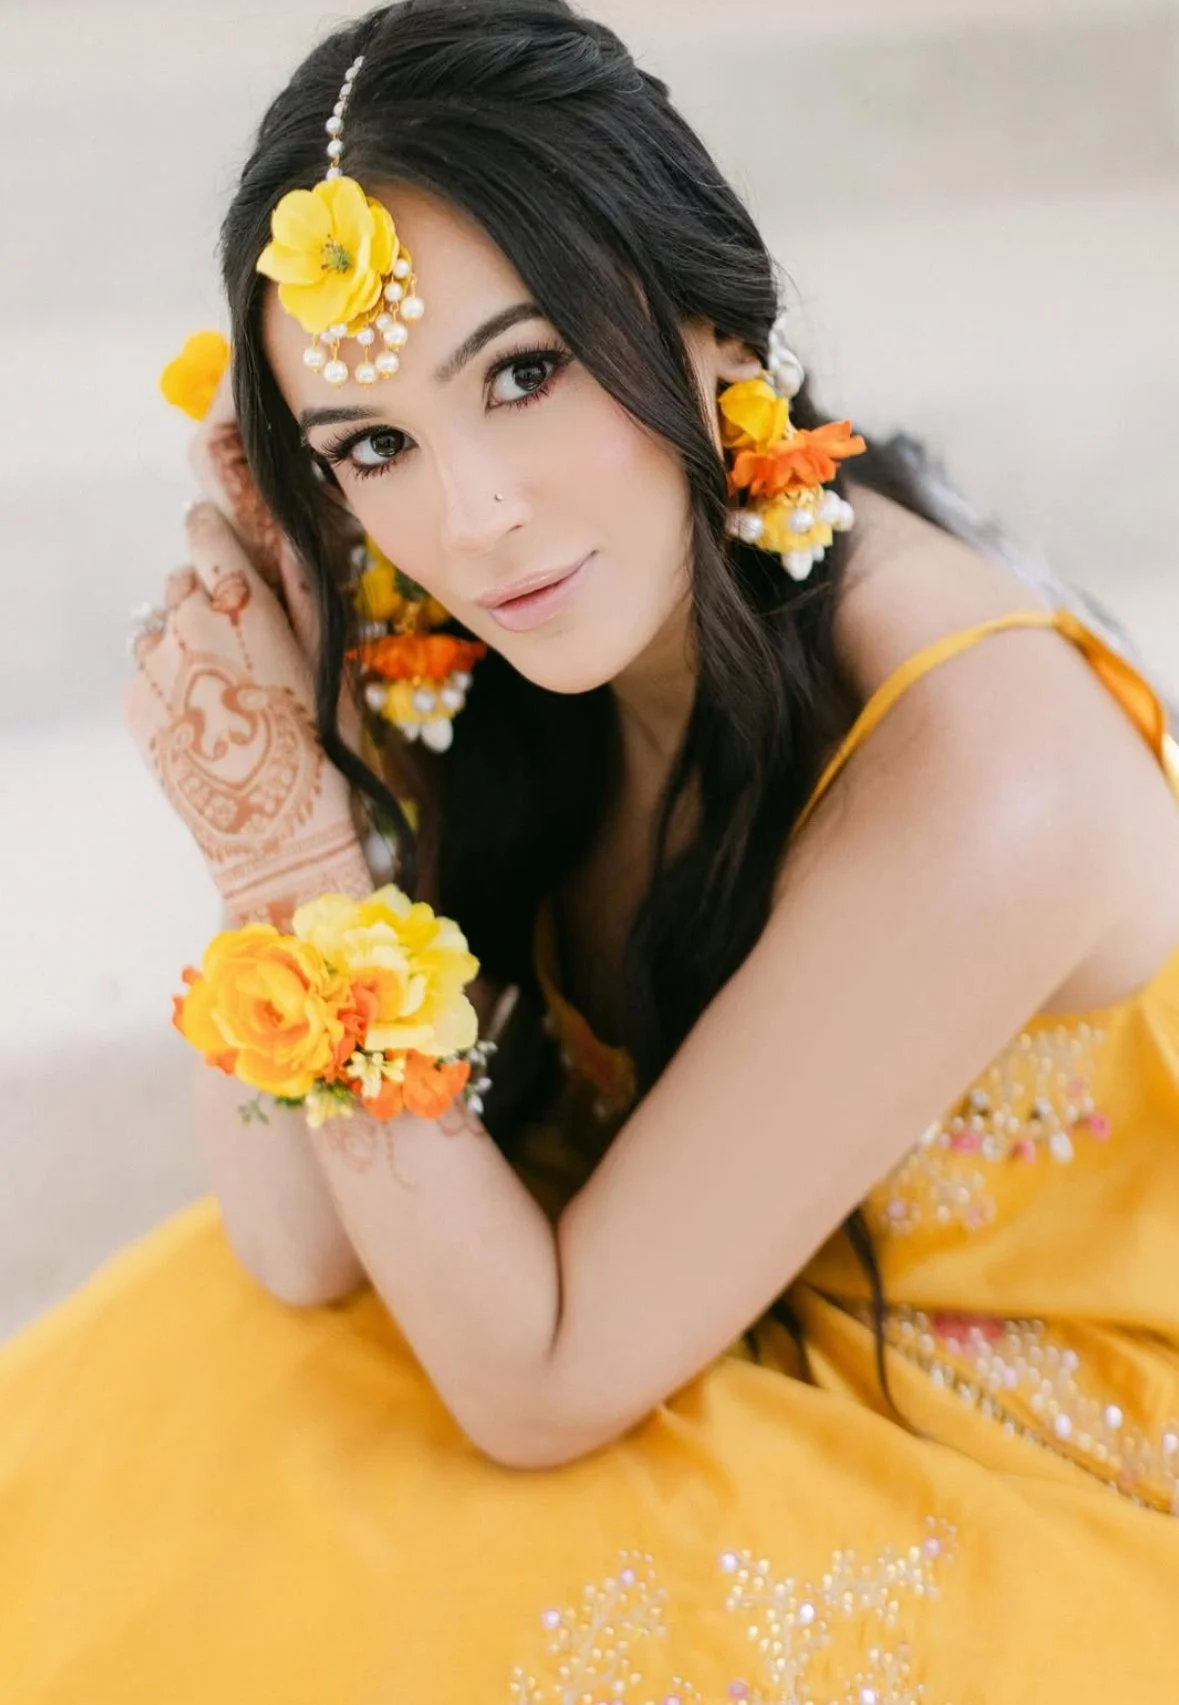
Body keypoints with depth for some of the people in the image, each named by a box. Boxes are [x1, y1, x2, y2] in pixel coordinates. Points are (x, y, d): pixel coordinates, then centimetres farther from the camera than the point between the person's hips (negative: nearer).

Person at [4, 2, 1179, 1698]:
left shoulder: (979, 790, -32)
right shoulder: (456, 651, -12)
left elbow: (535, 1385, -24)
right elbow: (305, 1253, -11)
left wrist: (302, 851, -31)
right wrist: (285, 810, -24)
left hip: (989, 1518, -5)